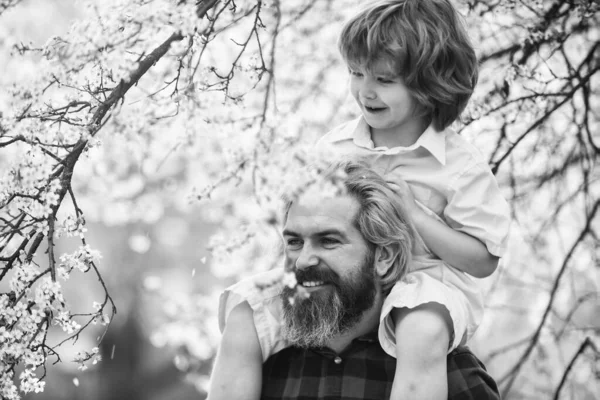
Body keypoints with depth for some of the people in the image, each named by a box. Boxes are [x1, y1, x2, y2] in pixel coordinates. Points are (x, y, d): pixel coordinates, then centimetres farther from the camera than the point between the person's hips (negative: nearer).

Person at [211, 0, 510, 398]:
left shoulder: (461, 165, -7)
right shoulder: (333, 145, 4)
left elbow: (483, 260, -7)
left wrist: (414, 213, -16)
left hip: (422, 279, -4)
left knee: (424, 334, -39)